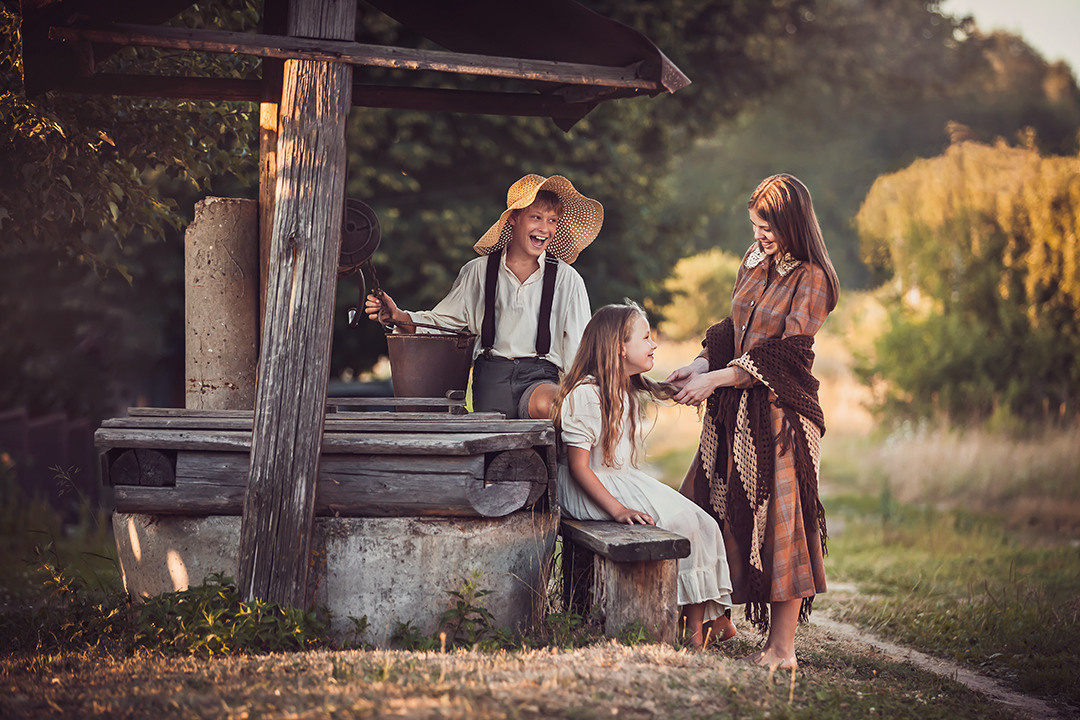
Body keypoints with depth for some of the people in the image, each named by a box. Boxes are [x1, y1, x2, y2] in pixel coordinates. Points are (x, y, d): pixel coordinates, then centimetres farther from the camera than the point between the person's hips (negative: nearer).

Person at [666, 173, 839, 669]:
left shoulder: (811, 280, -10)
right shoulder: (754, 262, 11)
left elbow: (783, 357, -15)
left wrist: (714, 381, -16)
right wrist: (699, 366, -1)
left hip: (779, 414, -7)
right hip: (732, 410, 7)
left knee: (779, 522, -4)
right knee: (716, 510, 6)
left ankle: (782, 647, 1)